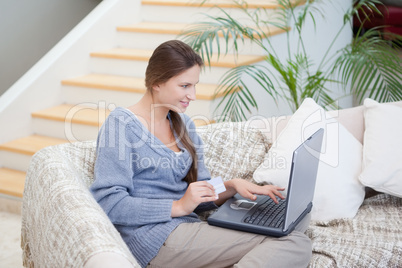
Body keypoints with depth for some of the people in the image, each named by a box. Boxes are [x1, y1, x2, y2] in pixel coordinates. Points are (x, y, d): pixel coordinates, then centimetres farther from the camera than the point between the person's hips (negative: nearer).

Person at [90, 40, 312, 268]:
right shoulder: (121, 124, -5)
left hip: (188, 227, 8)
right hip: (155, 238, -8)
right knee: (295, 243, -18)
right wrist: (179, 206, -16)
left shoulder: (184, 125, 17)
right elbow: (109, 203, -14)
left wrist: (231, 187, -3)